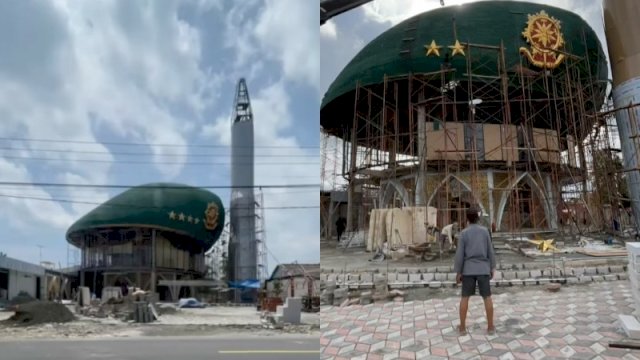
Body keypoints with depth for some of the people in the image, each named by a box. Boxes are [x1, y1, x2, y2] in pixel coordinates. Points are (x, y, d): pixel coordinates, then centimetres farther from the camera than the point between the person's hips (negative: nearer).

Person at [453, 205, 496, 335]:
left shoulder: (464, 233, -6)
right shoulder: (485, 231, -2)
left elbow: (460, 254, -8)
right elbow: (490, 251, 1)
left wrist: (458, 272, -2)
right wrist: (492, 268, 11)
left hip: (468, 270, -1)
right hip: (483, 269, 1)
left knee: (465, 297, 6)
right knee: (487, 297, 7)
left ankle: (462, 327, 6)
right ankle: (490, 326, 7)